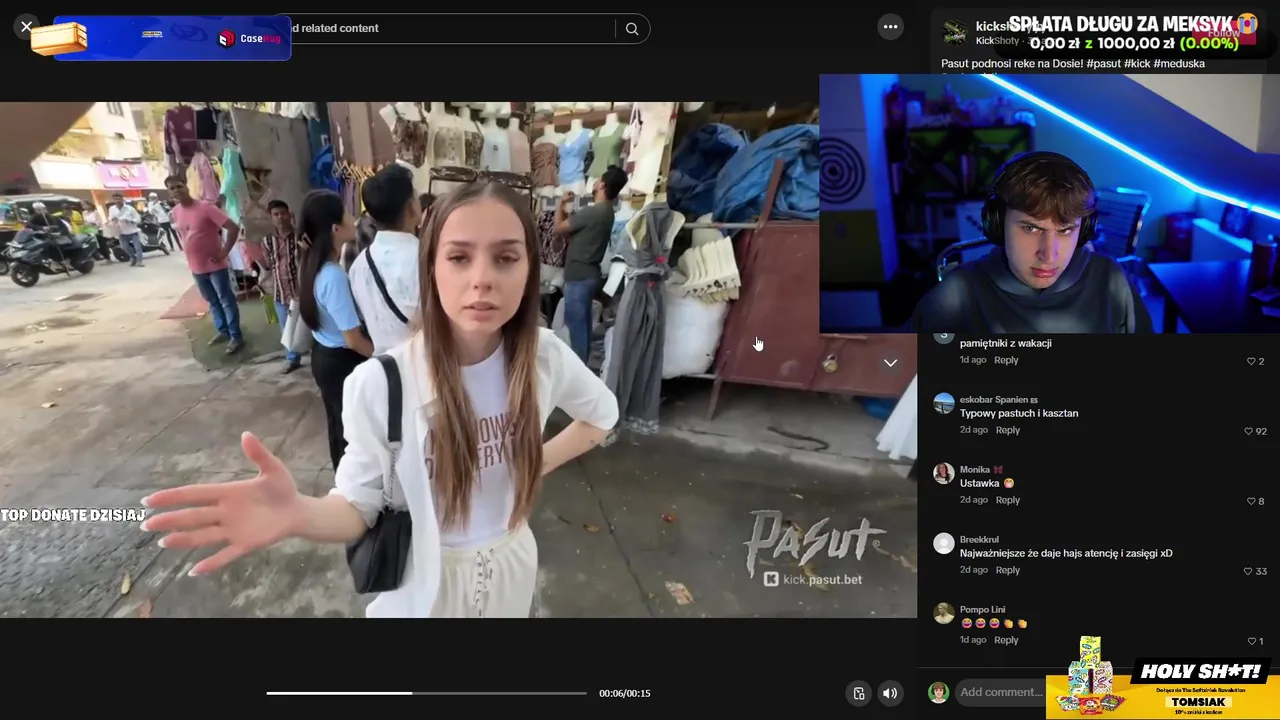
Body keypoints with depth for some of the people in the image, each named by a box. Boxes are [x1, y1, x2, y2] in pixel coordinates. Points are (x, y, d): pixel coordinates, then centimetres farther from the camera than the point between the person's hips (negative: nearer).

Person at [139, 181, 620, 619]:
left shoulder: (546, 356, -17)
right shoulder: (380, 384, -26)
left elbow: (603, 414, 5)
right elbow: (359, 508, -19)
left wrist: (537, 466, -4)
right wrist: (300, 513, -40)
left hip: (509, 561, 3)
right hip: (425, 580, -2)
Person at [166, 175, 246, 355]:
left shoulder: (206, 208, -18)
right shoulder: (176, 212, 3)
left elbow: (233, 228, -22)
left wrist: (224, 252, -19)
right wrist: (189, 253, 13)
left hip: (215, 265, -7)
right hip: (196, 267, 7)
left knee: (226, 300, 1)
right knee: (212, 301, 18)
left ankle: (236, 336, 7)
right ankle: (222, 331, 32)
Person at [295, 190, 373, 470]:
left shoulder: (313, 266, -1)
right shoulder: (334, 276, -29)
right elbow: (353, 339, -25)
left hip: (323, 356, 9)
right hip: (342, 362, -9)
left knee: (338, 424, 25)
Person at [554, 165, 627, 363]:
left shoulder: (592, 212, -21)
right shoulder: (605, 212, 10)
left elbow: (559, 228, -10)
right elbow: (571, 229, 18)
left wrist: (561, 204, 4)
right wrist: (567, 212, 12)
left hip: (579, 276, -10)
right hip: (588, 274, 10)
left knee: (575, 323, -3)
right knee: (583, 322, 16)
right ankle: (582, 363, 24)